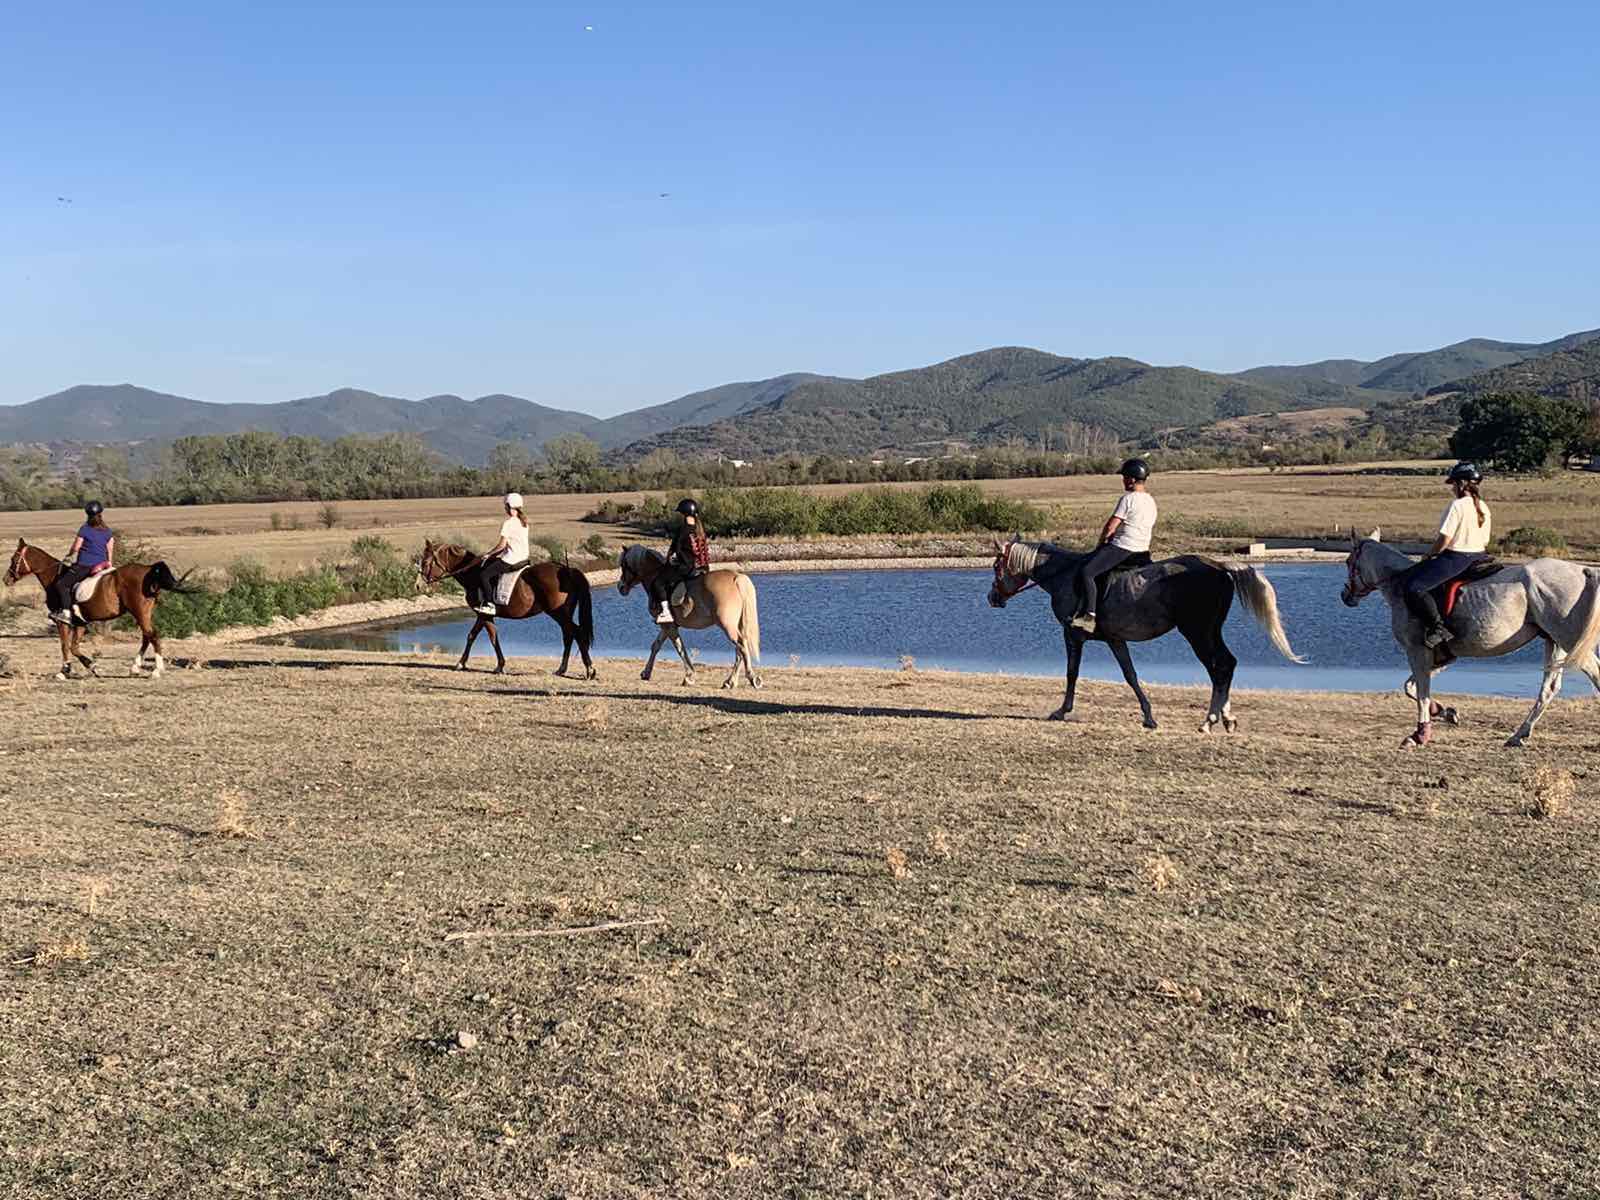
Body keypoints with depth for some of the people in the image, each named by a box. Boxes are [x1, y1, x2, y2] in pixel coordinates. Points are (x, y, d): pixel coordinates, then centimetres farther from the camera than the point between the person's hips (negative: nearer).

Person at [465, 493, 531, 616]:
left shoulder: (508, 523, -15)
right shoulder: (523, 521, 10)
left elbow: (502, 545, -17)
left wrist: (489, 554, -2)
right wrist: (499, 553, 19)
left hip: (512, 559, -10)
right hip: (523, 557, 10)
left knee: (483, 574, -5)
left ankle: (489, 604, -8)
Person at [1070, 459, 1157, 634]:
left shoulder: (1127, 499, -15)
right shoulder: (1151, 501, 14)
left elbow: (1110, 527, -15)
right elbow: (1152, 529, 22)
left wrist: (1101, 543, 4)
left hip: (1122, 547, -11)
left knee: (1086, 571, -19)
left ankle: (1088, 615, -28)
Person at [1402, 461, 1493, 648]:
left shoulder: (1457, 505, -16)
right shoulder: (1484, 507, 10)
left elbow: (1444, 539, -18)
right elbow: (1485, 542, 14)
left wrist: (1430, 554, -2)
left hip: (1455, 558, -10)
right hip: (1478, 557, 10)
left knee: (1414, 586, -12)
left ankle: (1437, 627, -17)